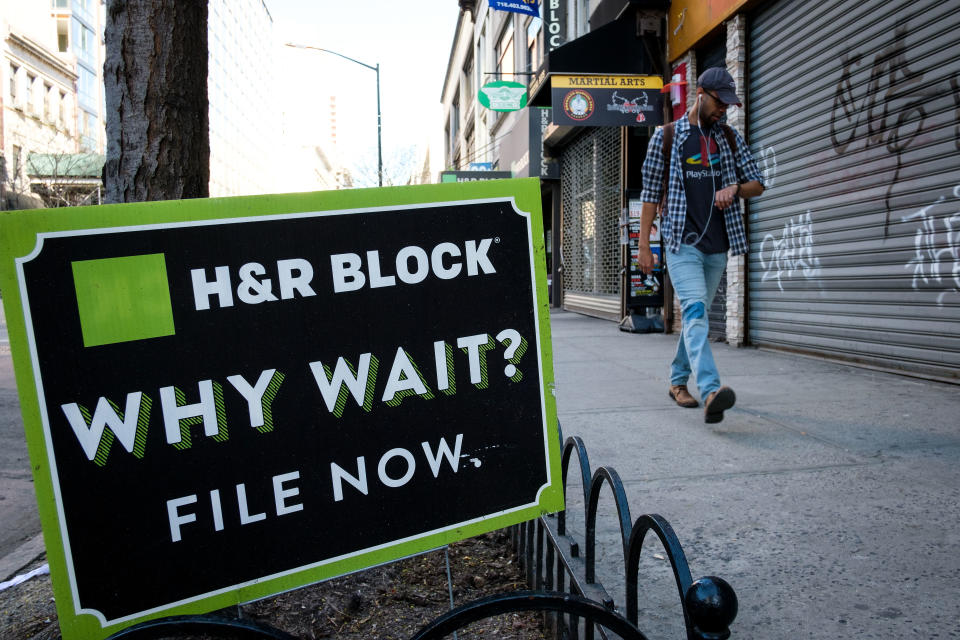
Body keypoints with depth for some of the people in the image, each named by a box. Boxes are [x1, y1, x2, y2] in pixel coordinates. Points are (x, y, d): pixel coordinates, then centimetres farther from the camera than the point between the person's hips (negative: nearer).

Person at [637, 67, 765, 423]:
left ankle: (678, 381, 26)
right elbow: (651, 192, 1)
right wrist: (643, 244, -4)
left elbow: (757, 185, 17)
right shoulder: (667, 136, 2)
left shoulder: (730, 138, 14)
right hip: (682, 241, -5)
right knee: (695, 311, -20)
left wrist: (734, 188, -7)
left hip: (717, 245, 5)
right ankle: (711, 391, -32)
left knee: (697, 315, 11)